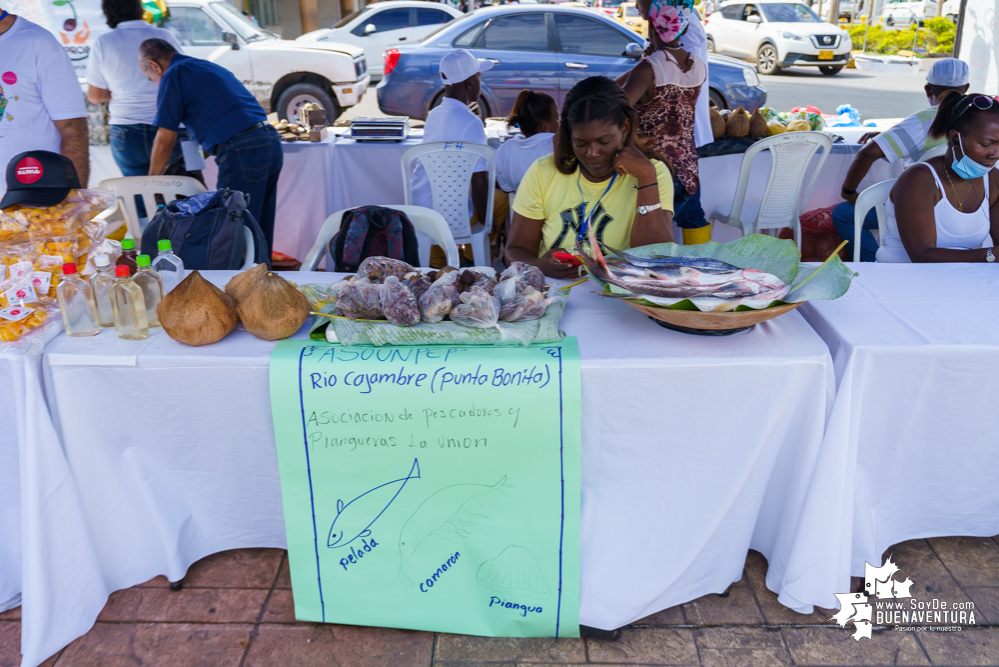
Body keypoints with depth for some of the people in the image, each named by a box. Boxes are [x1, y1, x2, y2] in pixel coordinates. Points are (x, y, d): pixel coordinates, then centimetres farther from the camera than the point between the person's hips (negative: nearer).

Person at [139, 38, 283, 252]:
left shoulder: (173, 75, 2)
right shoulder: (211, 67, 28)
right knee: (259, 236, 14)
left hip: (242, 152, -9)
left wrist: (150, 181, 15)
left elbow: (165, 140, 2)